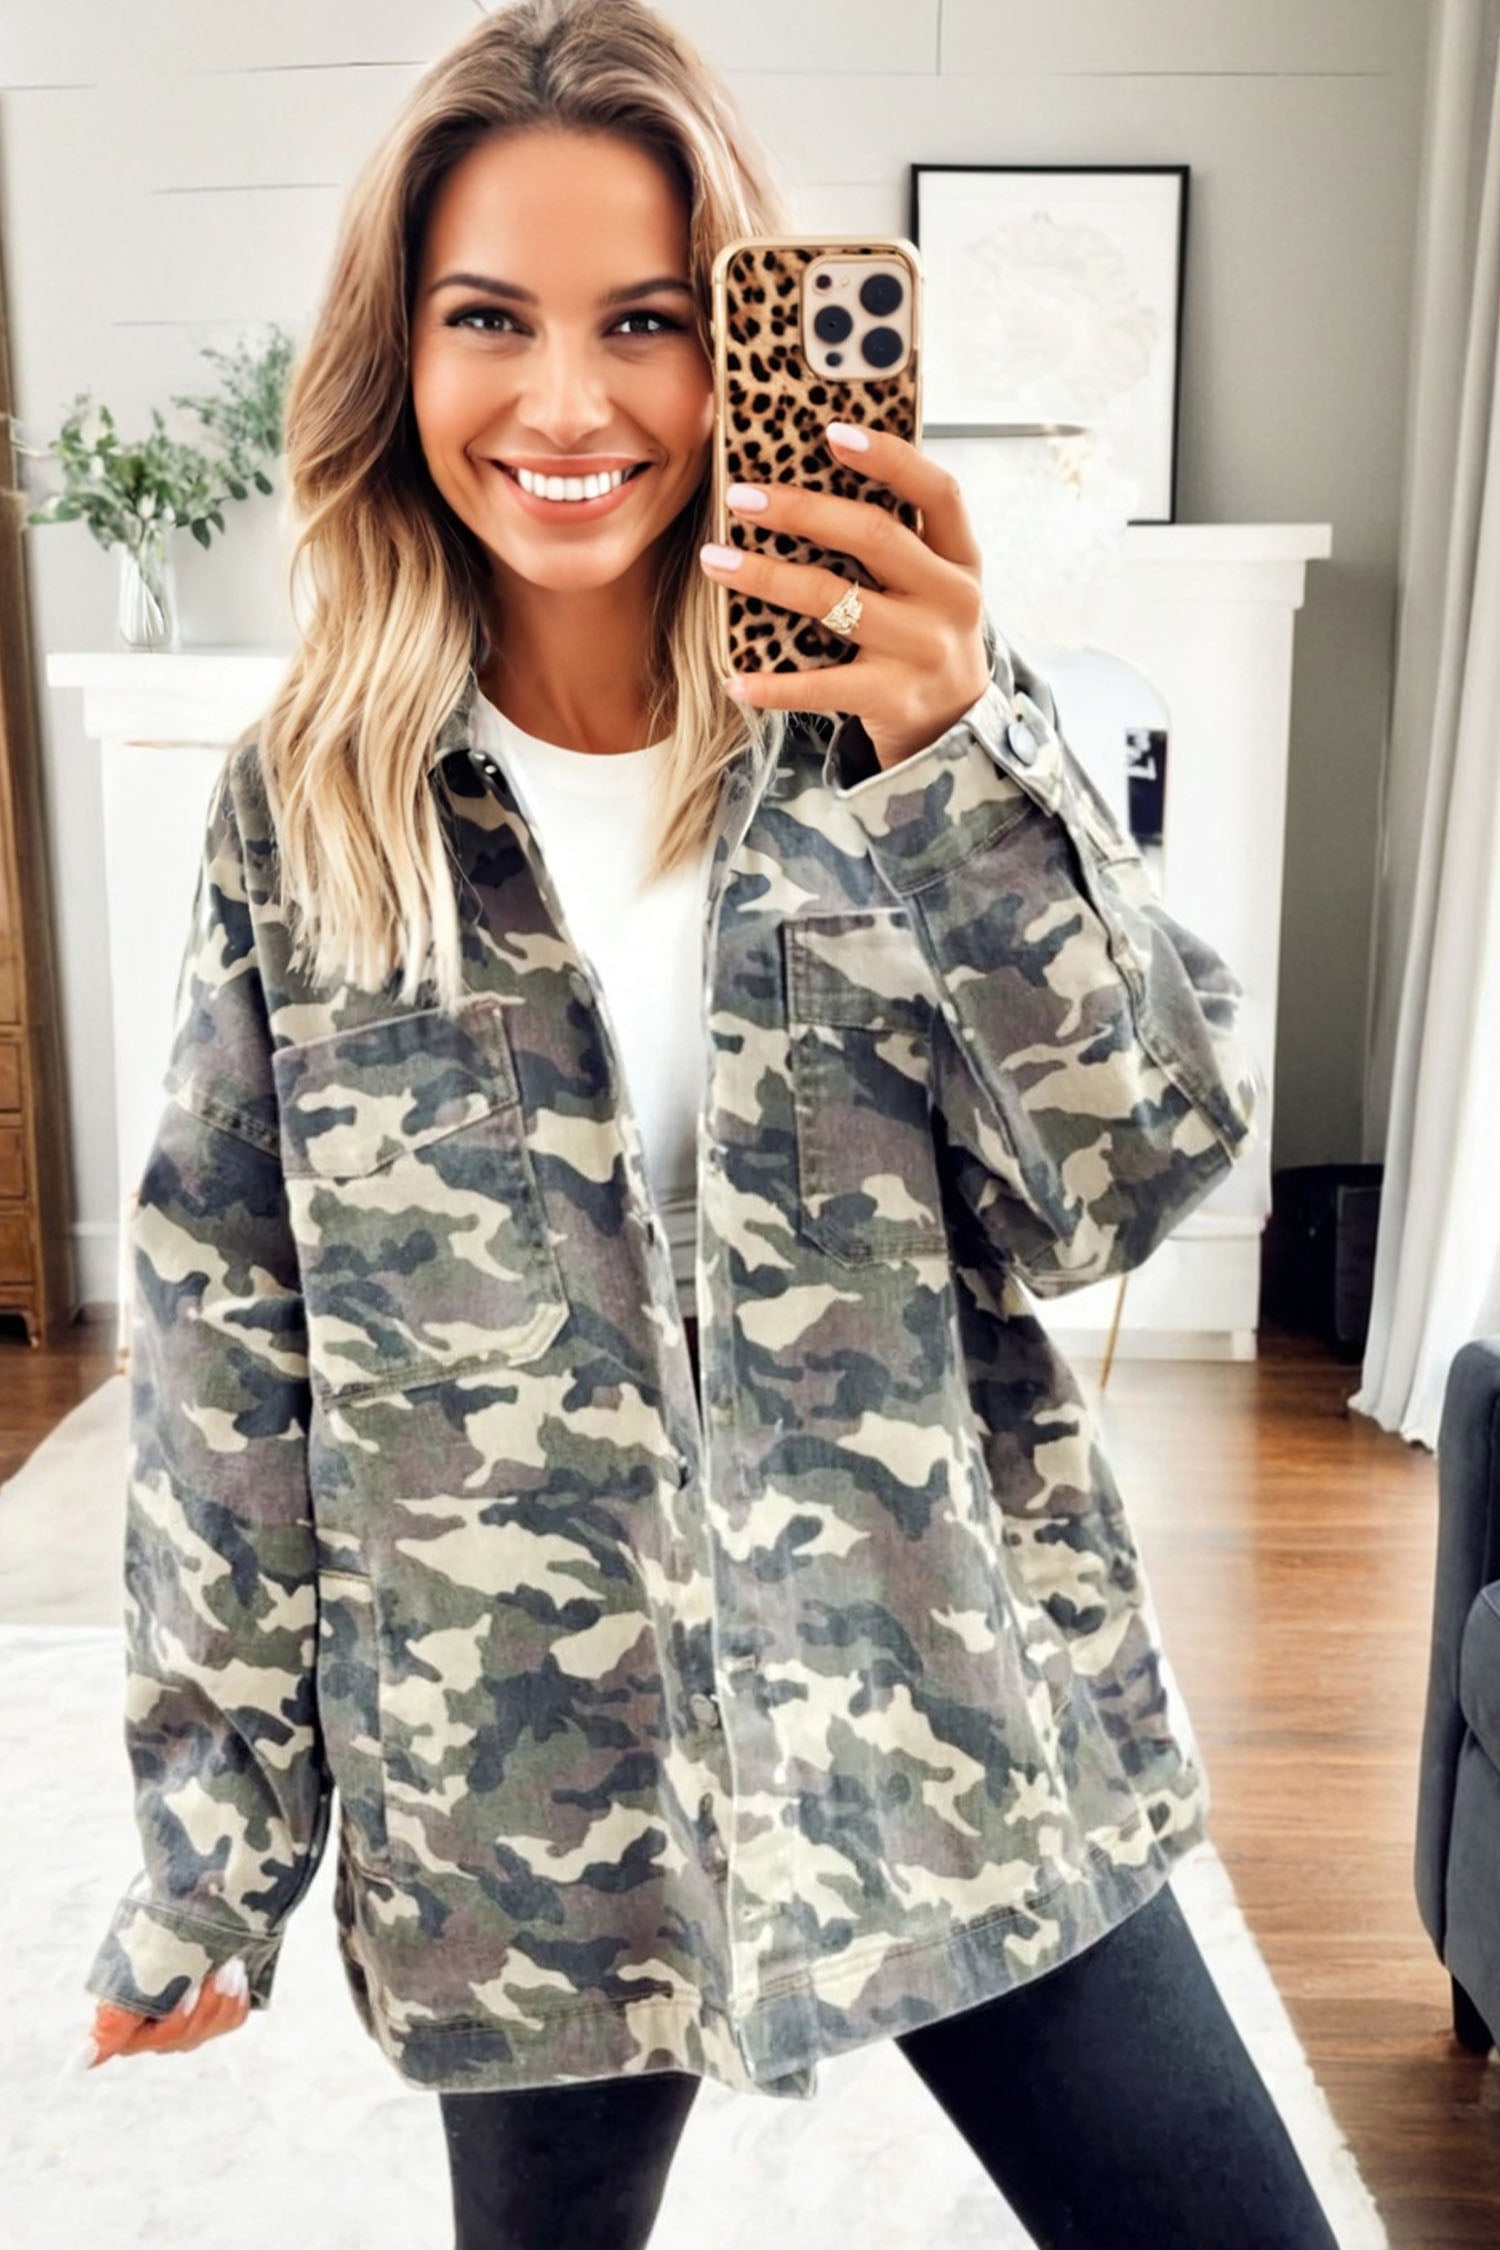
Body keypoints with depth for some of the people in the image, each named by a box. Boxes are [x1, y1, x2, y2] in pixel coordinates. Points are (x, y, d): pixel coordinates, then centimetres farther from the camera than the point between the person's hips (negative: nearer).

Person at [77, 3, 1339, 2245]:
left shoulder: (903, 720, -4)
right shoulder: (303, 806, -3)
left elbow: (1134, 1176, -12)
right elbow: (223, 1344, -1)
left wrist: (959, 755, -26)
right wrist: (208, 1847, 3)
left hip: (954, 1736, 0)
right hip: (521, 1795, 1)